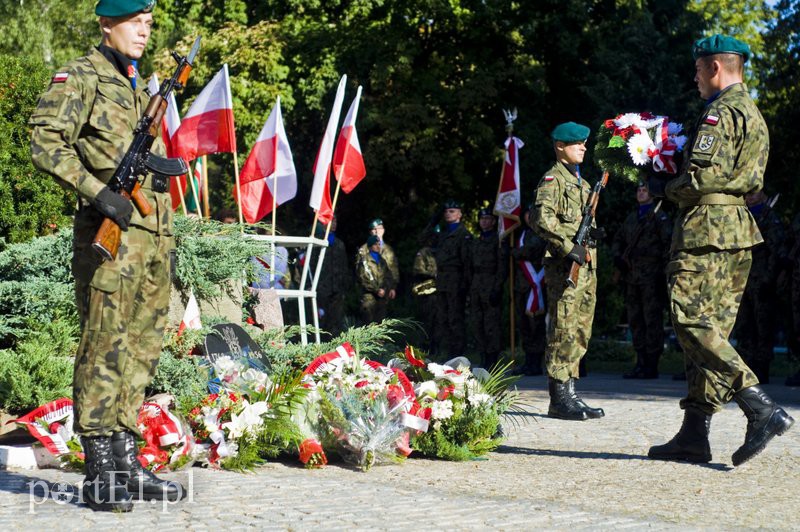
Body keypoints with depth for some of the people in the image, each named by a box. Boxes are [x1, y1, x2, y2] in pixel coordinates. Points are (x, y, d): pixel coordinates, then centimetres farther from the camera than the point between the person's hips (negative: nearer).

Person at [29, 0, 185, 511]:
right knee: (105, 348, -7)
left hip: (153, 237, 8)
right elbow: (46, 142, -15)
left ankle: (127, 462, 16)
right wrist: (98, 192, -23)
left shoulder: (141, 88, 22)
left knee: (142, 349, 9)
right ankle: (100, 474, -3)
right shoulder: (80, 77, -2)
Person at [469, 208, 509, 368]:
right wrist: (470, 289, 15)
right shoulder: (476, 242, 20)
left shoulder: (499, 240, -1)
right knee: (477, 324, 6)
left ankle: (492, 360, -8)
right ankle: (484, 359, 11)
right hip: (476, 286, 7)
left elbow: (502, 266, -8)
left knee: (492, 324, -10)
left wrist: (497, 289, -16)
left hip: (491, 284, -7)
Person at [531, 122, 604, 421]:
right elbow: (541, 217, -20)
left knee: (580, 334, 10)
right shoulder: (552, 179, -5)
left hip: (586, 266, 9)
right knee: (563, 333, -10)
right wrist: (569, 247, -25)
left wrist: (592, 232, 7)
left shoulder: (582, 183, 23)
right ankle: (560, 399, -9)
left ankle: (569, 394, 15)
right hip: (564, 266, -9)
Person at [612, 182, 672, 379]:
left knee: (652, 320, -8)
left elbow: (668, 242, -8)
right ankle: (641, 363, 14)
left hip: (651, 276, -8)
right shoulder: (631, 218, 21)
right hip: (632, 277, 8)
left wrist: (663, 266, -12)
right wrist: (617, 256, 12)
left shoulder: (659, 216, -1)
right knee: (635, 320, 8)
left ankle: (651, 365, -7)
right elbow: (618, 239, 30)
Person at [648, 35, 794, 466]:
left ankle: (762, 410, -21)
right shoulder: (753, 113, 21)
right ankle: (695, 433, 7)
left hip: (706, 225, -10)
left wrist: (670, 191, -1)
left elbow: (705, 174, -20)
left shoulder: (720, 111, -10)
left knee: (693, 324, -13)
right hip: (738, 225, 10)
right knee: (713, 328, 7)